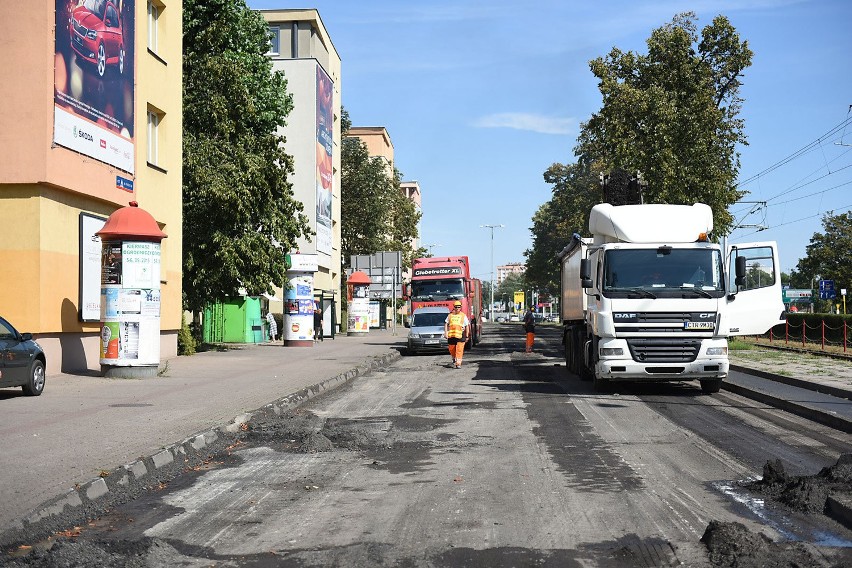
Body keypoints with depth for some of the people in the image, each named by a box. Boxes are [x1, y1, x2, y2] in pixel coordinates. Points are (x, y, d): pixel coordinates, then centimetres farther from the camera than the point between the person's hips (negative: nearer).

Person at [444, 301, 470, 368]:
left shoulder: (463, 316, 8)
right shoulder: (450, 315, 13)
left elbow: (467, 326, 9)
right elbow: (446, 324, 14)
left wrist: (467, 336, 5)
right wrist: (445, 332, 1)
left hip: (460, 335, -2)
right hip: (451, 335, 2)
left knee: (459, 350, -11)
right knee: (452, 349, 10)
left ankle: (458, 363, -11)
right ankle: (454, 359, 38)